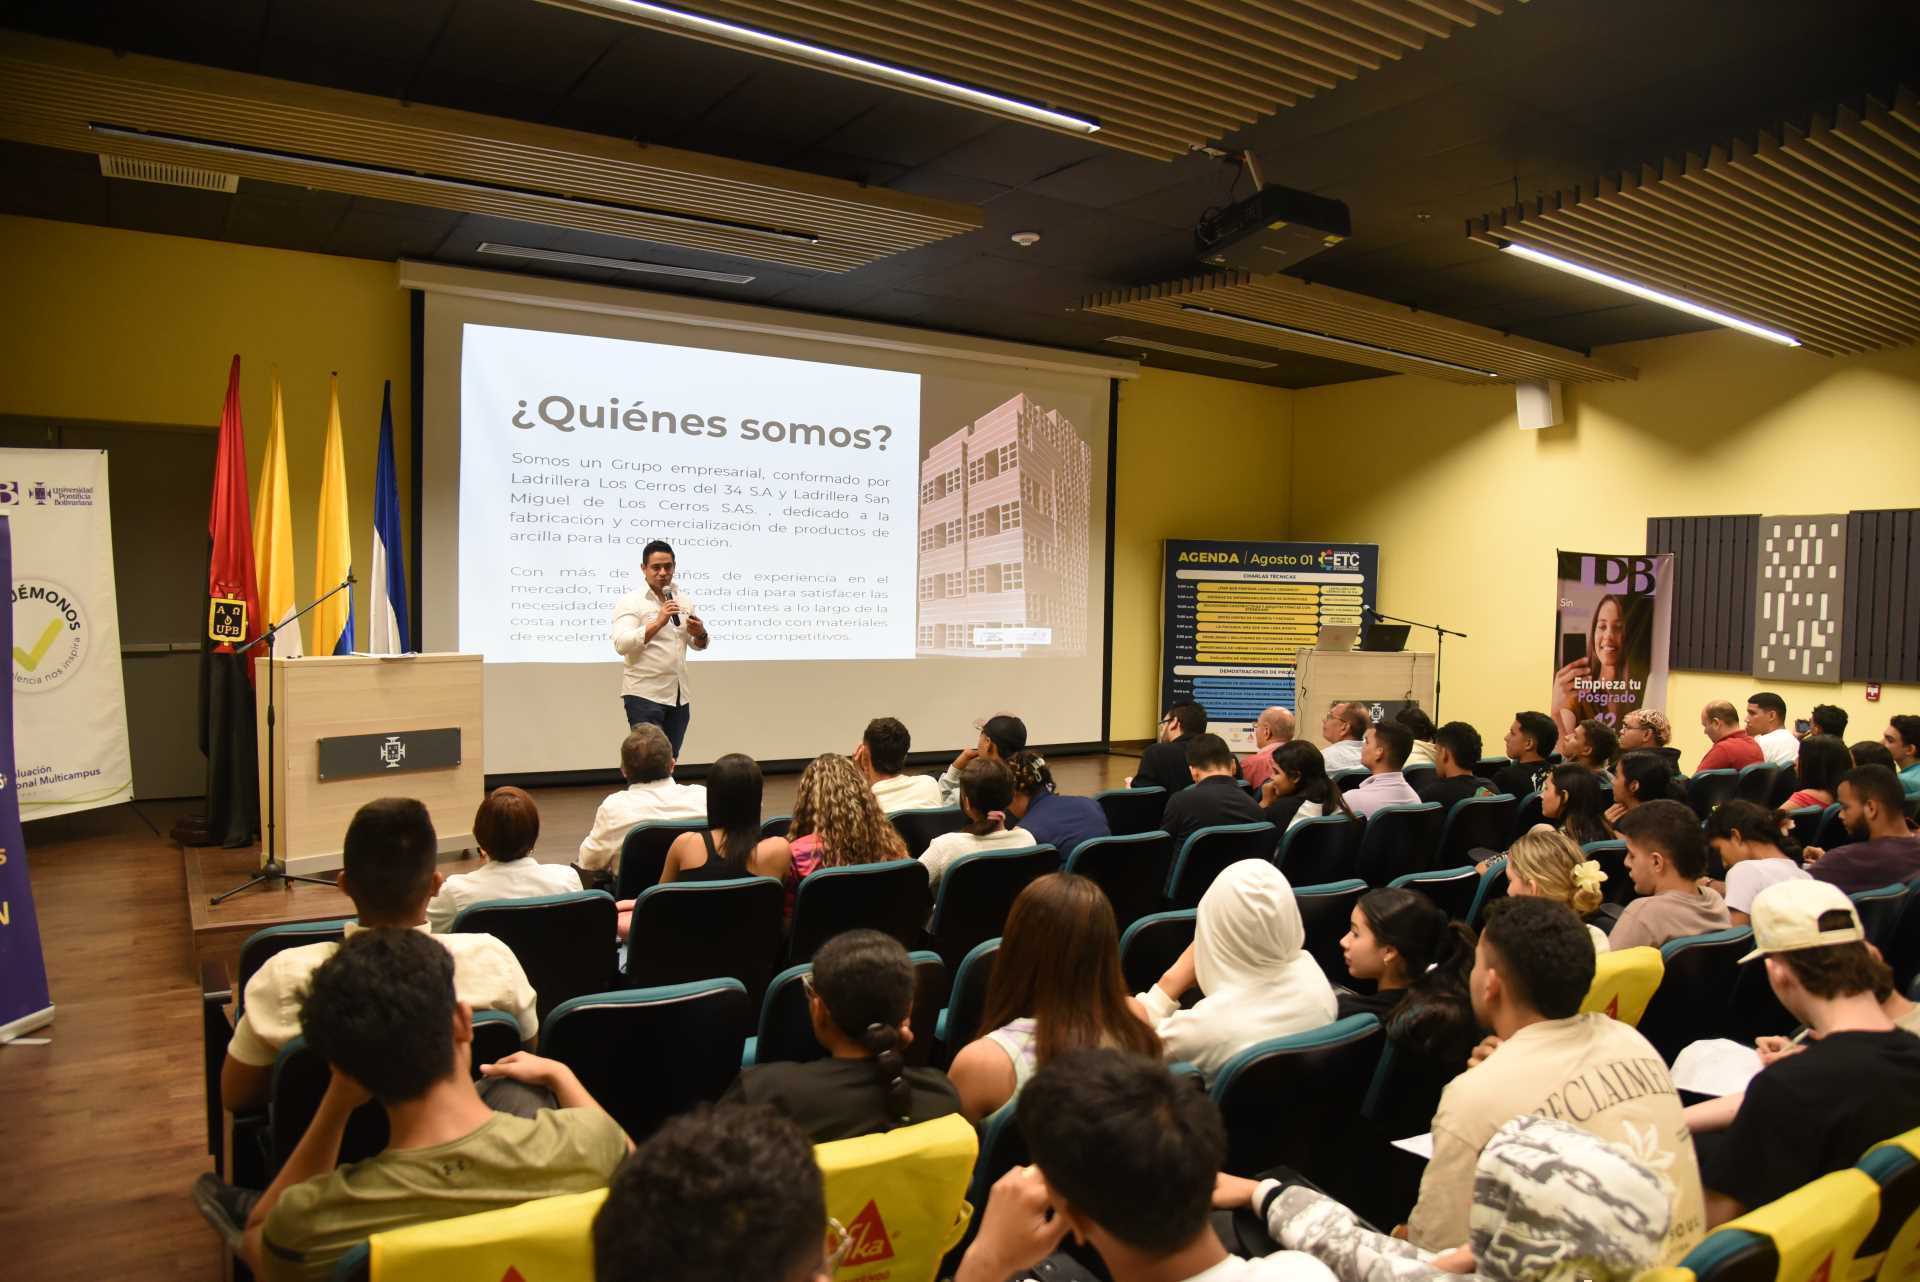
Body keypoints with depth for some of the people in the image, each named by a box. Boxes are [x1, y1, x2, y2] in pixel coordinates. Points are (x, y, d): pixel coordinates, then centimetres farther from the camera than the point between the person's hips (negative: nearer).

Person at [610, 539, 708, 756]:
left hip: (679, 696, 6)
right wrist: (657, 623, -28)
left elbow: (697, 644, 18)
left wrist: (700, 634, -5)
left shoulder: (684, 602, 13)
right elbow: (621, 645, -19)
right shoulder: (629, 602, -5)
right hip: (644, 695, -6)